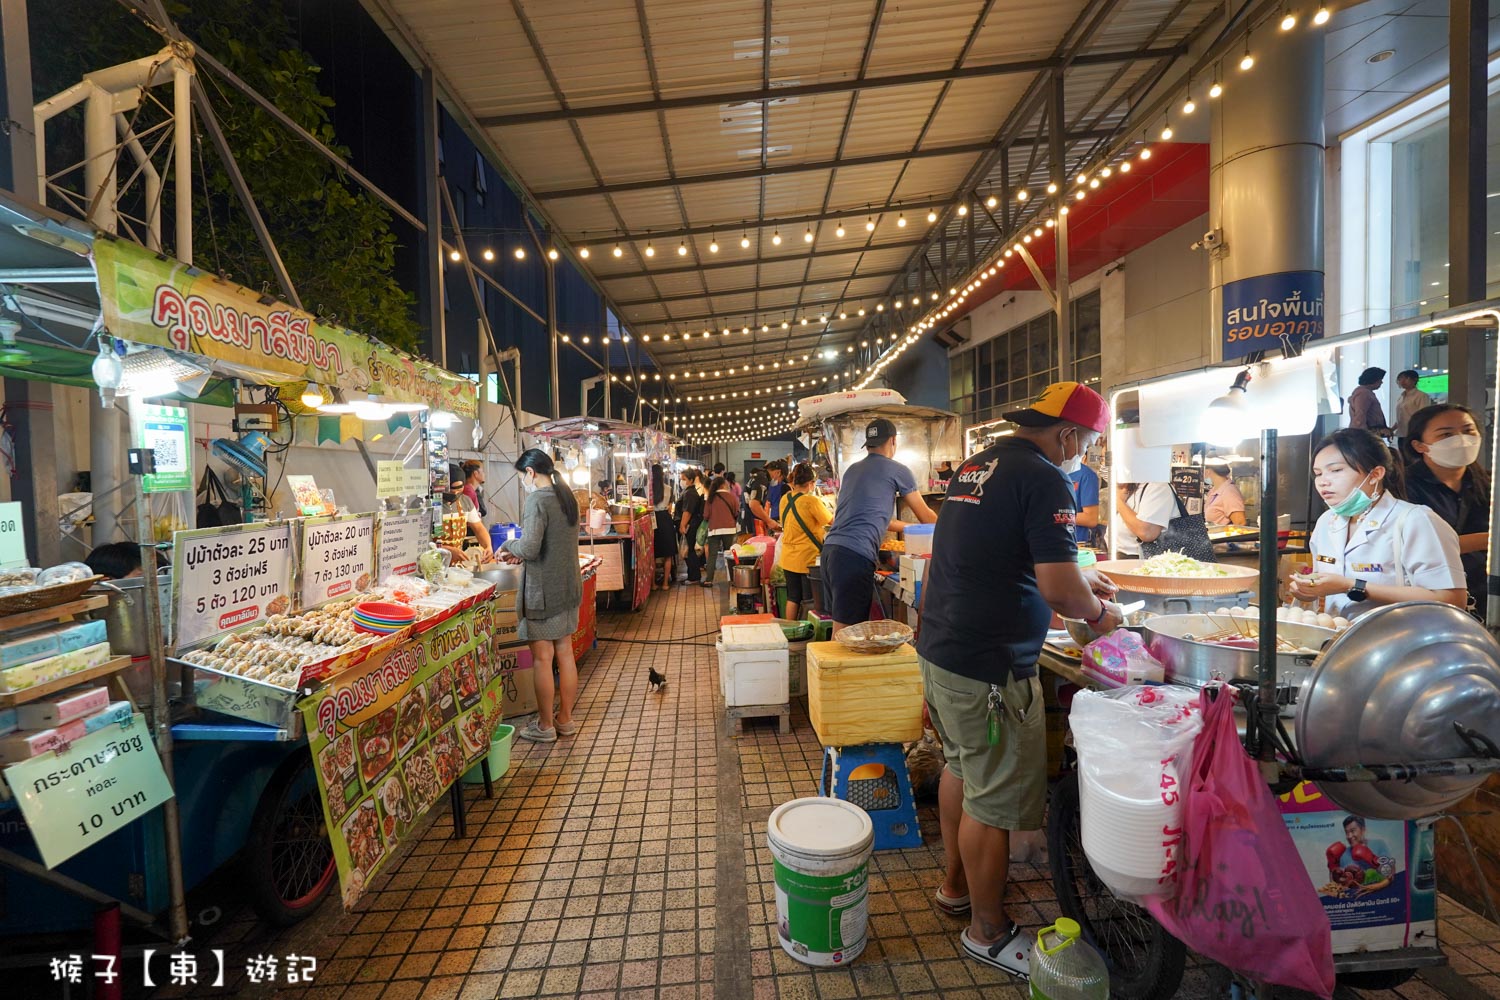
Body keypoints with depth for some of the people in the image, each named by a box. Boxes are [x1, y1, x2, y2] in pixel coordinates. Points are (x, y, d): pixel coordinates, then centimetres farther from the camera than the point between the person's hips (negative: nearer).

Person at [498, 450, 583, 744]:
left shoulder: (537, 500, -17)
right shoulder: (567, 497, 10)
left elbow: (530, 548, -24)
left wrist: (510, 546, -4)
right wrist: (521, 553, 13)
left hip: (543, 590, -8)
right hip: (569, 587, 8)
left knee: (542, 658, 4)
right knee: (565, 654, 15)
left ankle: (545, 725, 16)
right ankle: (565, 719, 26)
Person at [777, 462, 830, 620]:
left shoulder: (785, 499, 3)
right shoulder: (811, 501, -18)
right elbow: (831, 522, -7)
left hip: (788, 558, 7)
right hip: (808, 559, -7)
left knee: (793, 597, 15)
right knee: (810, 600, 5)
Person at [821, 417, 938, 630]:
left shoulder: (852, 469, 23)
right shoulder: (897, 470, 4)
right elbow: (926, 516, 15)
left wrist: (908, 527, 43)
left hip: (830, 547, 8)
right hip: (856, 555, -8)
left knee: (840, 625, 14)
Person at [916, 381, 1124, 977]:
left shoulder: (977, 465, 11)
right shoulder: (1044, 480, -17)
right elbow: (1060, 590, -22)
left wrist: (1077, 574, 23)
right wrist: (1098, 612, 0)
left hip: (939, 649, 10)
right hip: (988, 668, -10)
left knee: (960, 767, 25)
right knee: (994, 799, 7)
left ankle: (956, 885, 44)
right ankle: (988, 932, 27)